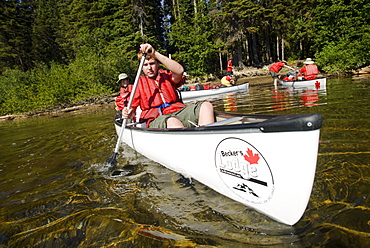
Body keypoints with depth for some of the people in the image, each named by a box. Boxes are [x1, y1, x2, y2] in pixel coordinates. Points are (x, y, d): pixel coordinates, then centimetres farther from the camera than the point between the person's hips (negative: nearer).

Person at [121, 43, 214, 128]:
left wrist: (155, 53, -11)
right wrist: (128, 114, -13)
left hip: (177, 111, 3)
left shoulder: (166, 76, 20)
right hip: (156, 119, -3)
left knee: (206, 105, -23)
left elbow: (179, 70, -6)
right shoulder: (139, 83, 18)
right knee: (173, 122, -40)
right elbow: (132, 107, 14)